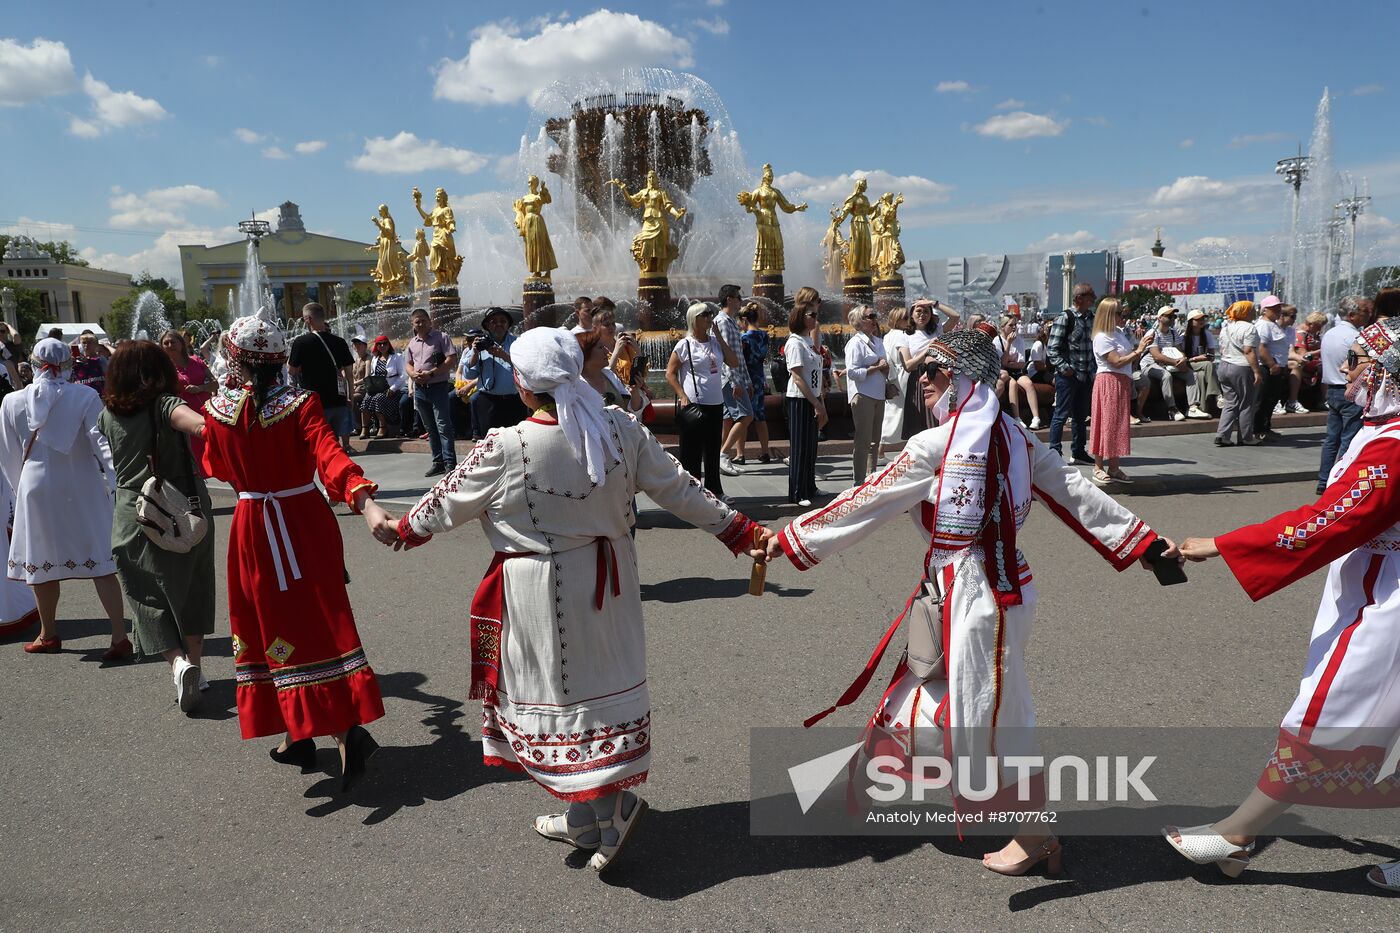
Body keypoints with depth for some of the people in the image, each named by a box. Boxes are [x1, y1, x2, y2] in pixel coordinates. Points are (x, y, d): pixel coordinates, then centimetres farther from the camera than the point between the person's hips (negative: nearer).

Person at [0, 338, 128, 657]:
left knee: (42, 561, 15)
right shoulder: (85, 396, -10)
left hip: (36, 489, 2)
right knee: (100, 562, 0)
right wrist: (117, 482, -17)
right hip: (83, 488, -2)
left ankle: (48, 635, 30)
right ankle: (119, 637, -5)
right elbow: (102, 442, -17)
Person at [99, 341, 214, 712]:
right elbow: (197, 422, -34)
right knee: (191, 590, 15)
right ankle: (194, 664, 24)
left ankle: (177, 662, -17)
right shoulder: (166, 404, -11)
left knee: (149, 596, 6)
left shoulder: (109, 414, 3)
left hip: (133, 518, 2)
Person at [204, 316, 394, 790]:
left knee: (270, 623, 12)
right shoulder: (302, 404, -12)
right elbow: (331, 457, -29)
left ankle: (300, 735, 14)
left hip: (253, 530, 0)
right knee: (320, 621, 11)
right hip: (307, 522, 0)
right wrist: (365, 502, -41)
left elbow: (216, 468, 12)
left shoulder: (218, 410, -6)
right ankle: (350, 727, 3)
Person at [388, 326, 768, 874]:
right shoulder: (621, 431, -8)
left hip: (544, 594, -5)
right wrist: (741, 532, 10)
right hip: (608, 580, 6)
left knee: (559, 692, 9)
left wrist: (404, 528, 17)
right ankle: (585, 817, 32)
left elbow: (450, 502, -3)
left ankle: (611, 806, 3)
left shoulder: (506, 449, -19)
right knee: (600, 684, 16)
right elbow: (679, 490, -2)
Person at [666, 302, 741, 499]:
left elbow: (734, 362, 4)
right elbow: (670, 373, -6)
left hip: (716, 404, 6)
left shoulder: (715, 342, 9)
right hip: (693, 405, -6)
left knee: (713, 449, 15)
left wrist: (719, 337, 0)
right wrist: (683, 397, -14)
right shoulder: (684, 345, -7)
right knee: (692, 451, 1)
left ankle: (714, 490, 26)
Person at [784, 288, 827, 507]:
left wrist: (821, 404, 14)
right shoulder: (795, 343, -14)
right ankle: (798, 494, 4)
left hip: (812, 400, 9)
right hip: (799, 401, -9)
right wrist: (817, 404, -17)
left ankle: (809, 488, 24)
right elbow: (797, 377, -18)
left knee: (811, 446, 14)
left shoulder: (808, 341, 13)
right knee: (800, 447, -3)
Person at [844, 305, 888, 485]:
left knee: (875, 440, 13)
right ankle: (859, 480, 1)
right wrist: (876, 368, -16)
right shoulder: (855, 343, -9)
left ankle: (871, 476, 23)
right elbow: (852, 372, -18)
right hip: (862, 395, -8)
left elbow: (885, 366, 25)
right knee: (863, 440, -5)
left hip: (878, 395, 8)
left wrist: (886, 368, 2)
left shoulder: (878, 341, 15)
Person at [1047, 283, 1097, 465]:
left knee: (1081, 415, 14)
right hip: (1068, 375, -7)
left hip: (1086, 374, 7)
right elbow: (1052, 348, -13)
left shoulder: (1091, 318, 10)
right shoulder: (1064, 319, -12)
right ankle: (1054, 453, 3)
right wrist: (1064, 368, -18)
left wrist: (1093, 367, 10)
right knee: (1062, 414, -3)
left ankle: (1078, 452, 23)